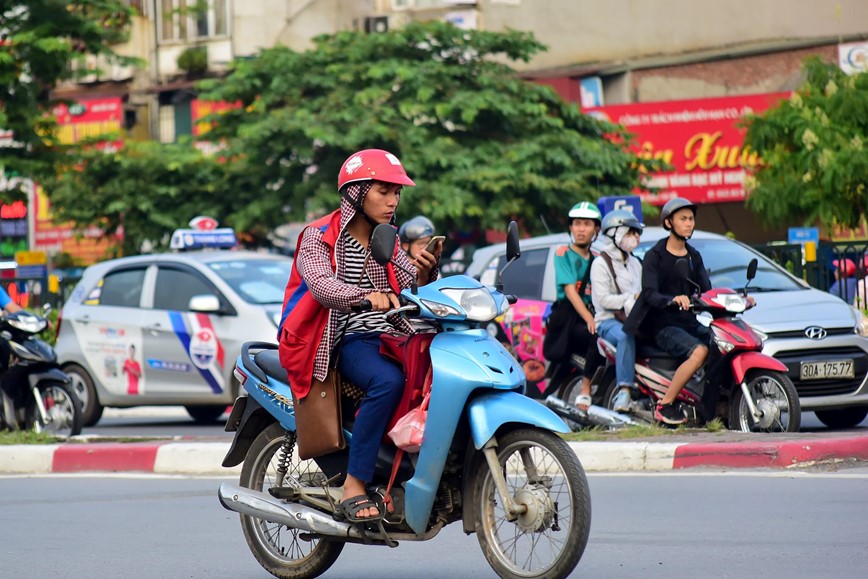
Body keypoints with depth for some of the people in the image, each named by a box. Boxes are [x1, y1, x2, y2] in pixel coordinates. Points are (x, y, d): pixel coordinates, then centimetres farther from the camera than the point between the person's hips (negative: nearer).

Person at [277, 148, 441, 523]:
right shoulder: (319, 237, -1)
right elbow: (320, 282, -20)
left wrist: (425, 272, -13)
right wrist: (364, 295, -39)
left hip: (390, 338, 6)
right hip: (350, 340, -6)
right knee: (389, 381, -37)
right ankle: (353, 489, -36)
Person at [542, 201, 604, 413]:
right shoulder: (564, 254, 3)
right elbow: (570, 290, -11)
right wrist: (589, 319, -25)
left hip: (591, 313, 5)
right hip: (567, 316, -5)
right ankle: (585, 392, -26)